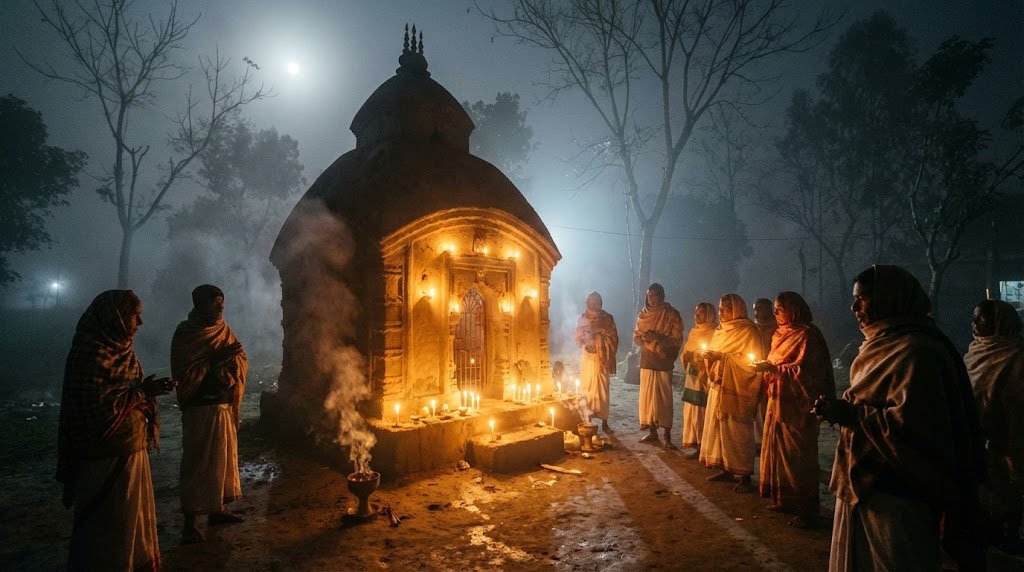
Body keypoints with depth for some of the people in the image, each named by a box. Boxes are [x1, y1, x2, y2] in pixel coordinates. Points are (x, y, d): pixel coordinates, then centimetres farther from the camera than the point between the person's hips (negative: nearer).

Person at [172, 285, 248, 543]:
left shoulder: (224, 330, 9)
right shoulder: (185, 334, -8)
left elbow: (241, 363, 7)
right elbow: (183, 373, -16)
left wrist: (231, 357, -14)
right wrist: (214, 359, -21)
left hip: (225, 406, 6)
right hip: (199, 408, -6)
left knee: (223, 458, 13)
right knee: (196, 464, -3)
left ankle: (217, 510, 27)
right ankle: (189, 522, 5)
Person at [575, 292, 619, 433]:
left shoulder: (608, 318, 5)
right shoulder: (582, 318, 8)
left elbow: (613, 338, 2)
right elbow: (579, 339, 6)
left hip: (603, 359, -1)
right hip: (588, 358, 1)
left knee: (603, 389, -3)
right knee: (587, 389, -2)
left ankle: (604, 422, 3)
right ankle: (587, 420, 5)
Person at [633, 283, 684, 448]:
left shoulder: (672, 314, -2)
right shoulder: (643, 314, 11)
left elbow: (677, 340, -6)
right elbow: (636, 336, 14)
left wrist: (658, 337, -19)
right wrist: (644, 338, -8)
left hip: (663, 362, -4)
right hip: (646, 361, 4)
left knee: (664, 398, -5)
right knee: (647, 397, 5)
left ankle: (667, 436, 2)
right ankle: (652, 432, 16)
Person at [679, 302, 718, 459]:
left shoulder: (714, 333, -8)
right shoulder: (693, 332, 15)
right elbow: (686, 353, 19)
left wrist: (695, 355, -20)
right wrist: (685, 357, -2)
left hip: (704, 380, -7)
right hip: (692, 379, 7)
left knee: (701, 414, -5)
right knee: (691, 413, 8)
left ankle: (702, 448, 1)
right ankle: (695, 445, 16)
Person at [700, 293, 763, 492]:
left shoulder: (748, 332, -9)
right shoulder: (721, 331, 15)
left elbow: (750, 362, -16)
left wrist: (722, 356, -19)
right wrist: (710, 356, 1)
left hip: (736, 390, -8)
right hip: (718, 387, 8)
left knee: (737, 432, -5)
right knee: (718, 429, 7)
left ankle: (745, 476, 3)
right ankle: (726, 469, 17)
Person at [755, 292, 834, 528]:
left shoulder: (806, 335, -12)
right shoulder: (780, 334, 14)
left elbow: (803, 371, -19)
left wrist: (773, 367, -20)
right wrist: (766, 368, 5)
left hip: (798, 405, -8)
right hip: (778, 402, 8)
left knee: (798, 456, -2)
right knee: (778, 452, 9)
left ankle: (807, 510, 7)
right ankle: (785, 500, 21)